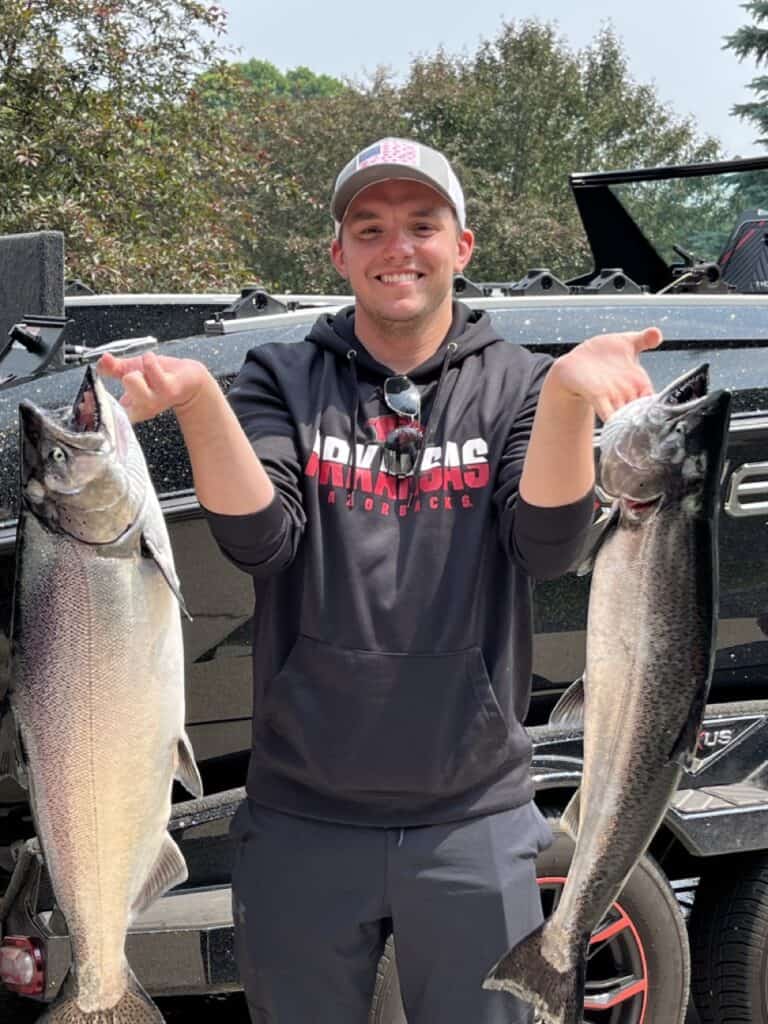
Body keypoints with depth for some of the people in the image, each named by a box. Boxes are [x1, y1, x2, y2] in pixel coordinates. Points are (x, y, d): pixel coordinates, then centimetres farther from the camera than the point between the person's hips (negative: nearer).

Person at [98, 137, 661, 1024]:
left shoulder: (514, 386, 2)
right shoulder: (281, 381, 2)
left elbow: (546, 546, -14)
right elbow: (258, 538, -14)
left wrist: (569, 393, -31)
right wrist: (196, 397, -30)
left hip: (474, 823, 0)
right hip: (301, 822, 0)